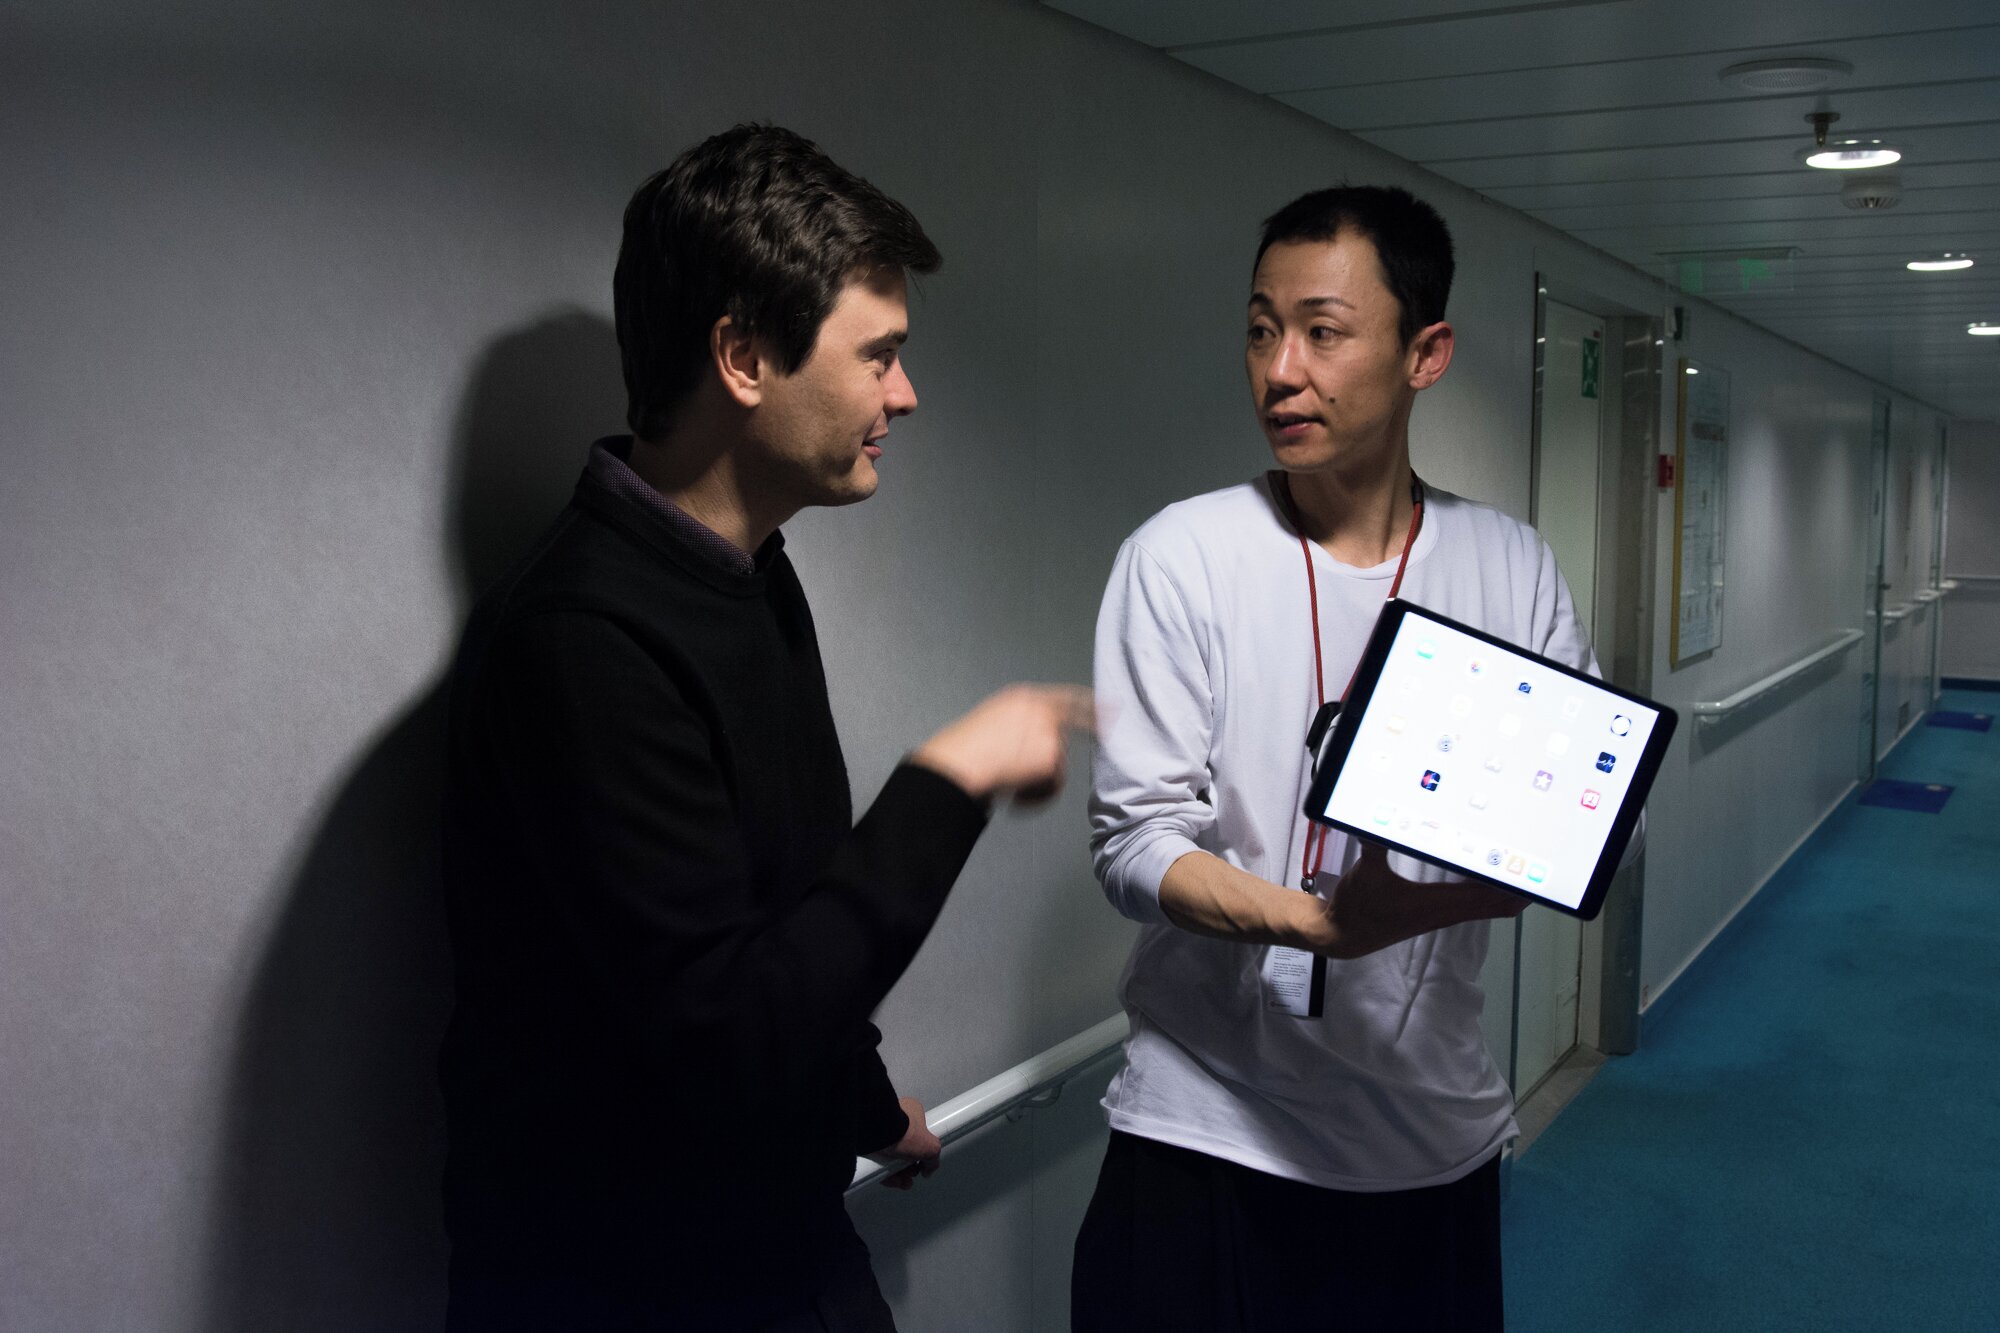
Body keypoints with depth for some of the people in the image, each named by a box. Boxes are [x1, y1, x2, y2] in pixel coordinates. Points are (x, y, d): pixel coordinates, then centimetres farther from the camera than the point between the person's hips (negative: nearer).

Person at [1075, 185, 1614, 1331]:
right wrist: (1315, 922, -30)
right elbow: (1136, 841, -12)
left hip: (1437, 1135, 3)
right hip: (1213, 1131, -2)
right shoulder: (1183, 557, -8)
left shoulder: (1514, 569, 1)